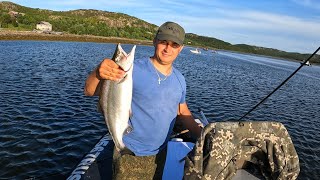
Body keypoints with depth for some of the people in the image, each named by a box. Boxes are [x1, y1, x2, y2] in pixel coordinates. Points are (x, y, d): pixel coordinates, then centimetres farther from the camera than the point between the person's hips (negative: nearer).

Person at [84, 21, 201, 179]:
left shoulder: (179, 79, 1)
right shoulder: (134, 70, -18)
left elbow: (183, 112, 13)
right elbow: (89, 91, -20)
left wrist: (202, 136, 1)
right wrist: (97, 74, -42)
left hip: (161, 154, 5)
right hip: (131, 155, -5)